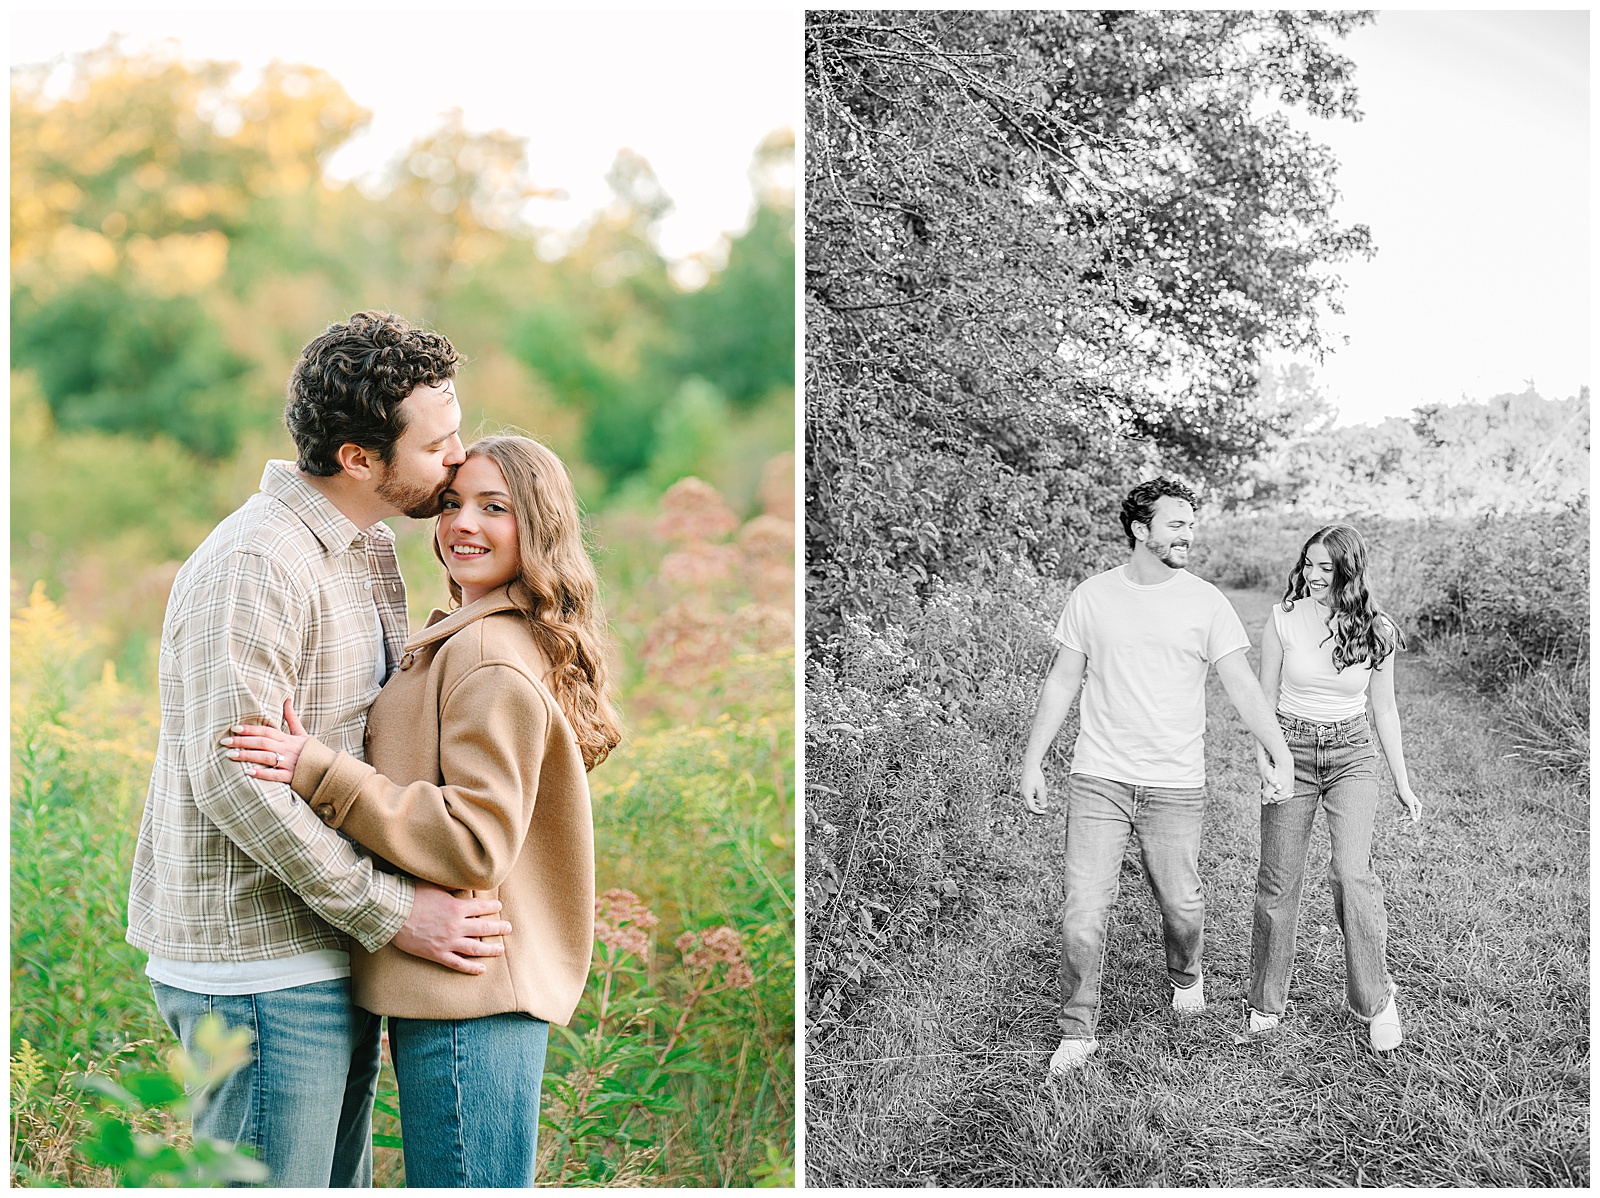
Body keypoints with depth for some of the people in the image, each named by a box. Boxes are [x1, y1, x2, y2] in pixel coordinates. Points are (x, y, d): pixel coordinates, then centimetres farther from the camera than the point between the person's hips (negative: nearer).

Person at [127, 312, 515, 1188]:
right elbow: (233, 780, -24)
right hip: (258, 964, -10)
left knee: (338, 1180, 16)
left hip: (331, 952, 10)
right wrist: (392, 912, -20)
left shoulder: (369, 549, 13)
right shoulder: (253, 566, -19)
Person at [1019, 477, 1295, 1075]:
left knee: (1182, 906, 8)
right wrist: (1032, 762, 5)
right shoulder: (1091, 597, 2)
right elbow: (1062, 682, 8)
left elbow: (1241, 686, -2)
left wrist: (1279, 754, -11)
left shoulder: (1205, 602, -1)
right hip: (1098, 779, 0)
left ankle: (1185, 977, 41)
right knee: (1082, 913, -6)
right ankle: (1078, 1030, 8)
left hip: (1176, 785, 0)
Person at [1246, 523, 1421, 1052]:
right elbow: (1265, 698, 2)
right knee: (1279, 882, 2)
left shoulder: (1376, 631, -3)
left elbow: (1384, 708, 7)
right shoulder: (1283, 619, -5)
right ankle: (1266, 1004, 17)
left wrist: (1403, 784, 9)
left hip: (1352, 755, 0)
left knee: (1352, 872, -17)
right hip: (1291, 751, 0)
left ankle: (1375, 1001, -3)